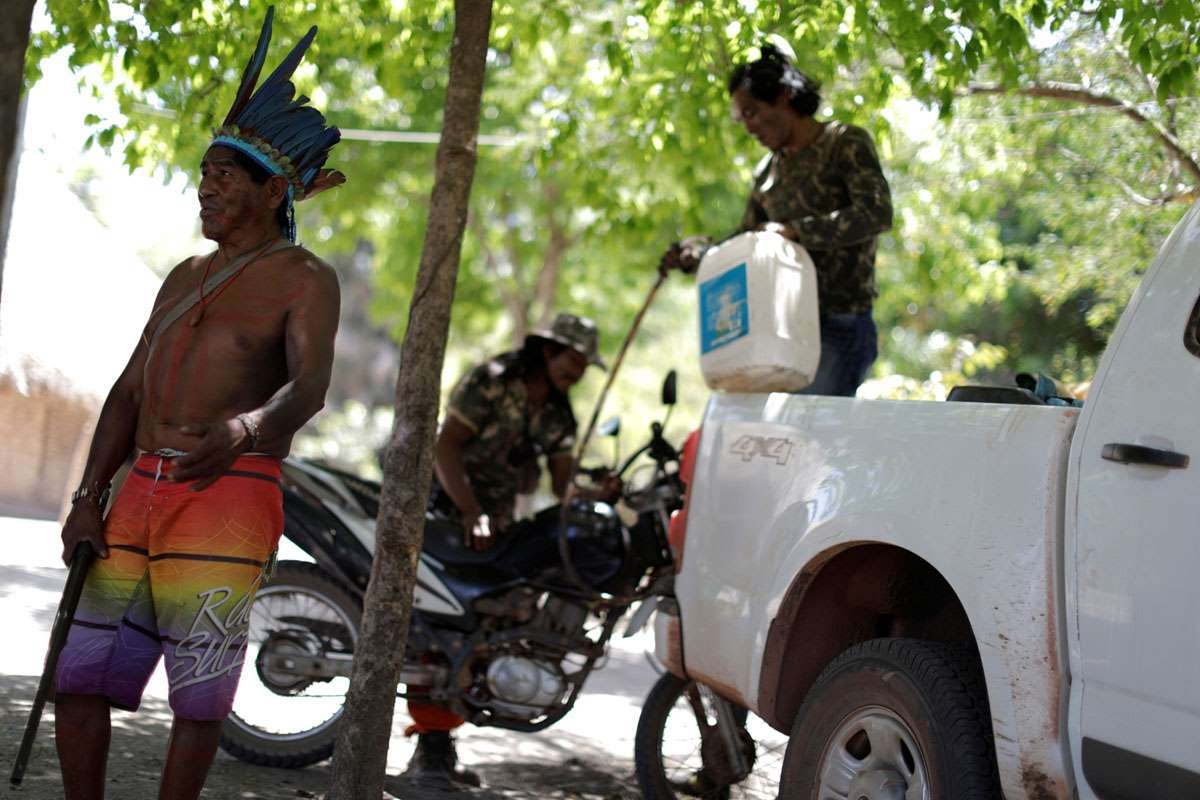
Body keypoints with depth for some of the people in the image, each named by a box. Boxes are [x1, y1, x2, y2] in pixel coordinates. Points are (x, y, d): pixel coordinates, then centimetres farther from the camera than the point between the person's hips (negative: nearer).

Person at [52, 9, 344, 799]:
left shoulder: (306, 280, -1)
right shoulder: (186, 277, 21)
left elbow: (308, 388, -18)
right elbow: (131, 390, 19)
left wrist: (241, 431, -40)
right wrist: (89, 497, 7)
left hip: (229, 496, -7)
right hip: (141, 491, 7)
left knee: (198, 690, -6)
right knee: (79, 670, 4)